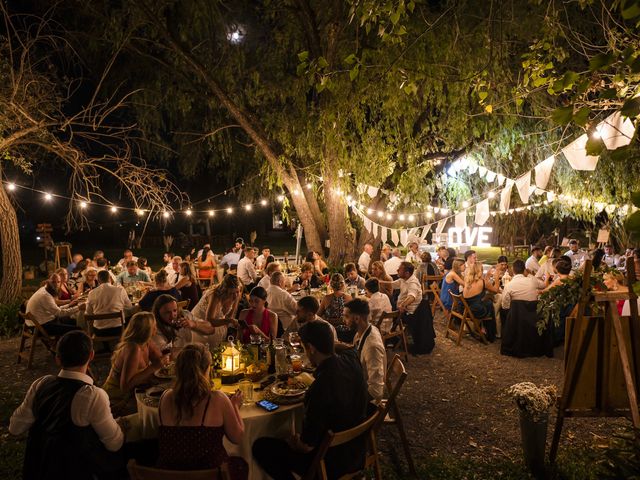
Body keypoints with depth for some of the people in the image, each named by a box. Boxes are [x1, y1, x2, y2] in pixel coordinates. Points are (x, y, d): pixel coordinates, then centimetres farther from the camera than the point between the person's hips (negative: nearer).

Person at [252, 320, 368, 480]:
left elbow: (306, 445, -20)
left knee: (260, 447, 0)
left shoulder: (320, 388, -34)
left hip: (334, 465, -8)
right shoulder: (351, 359, -14)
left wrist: (292, 442, -2)